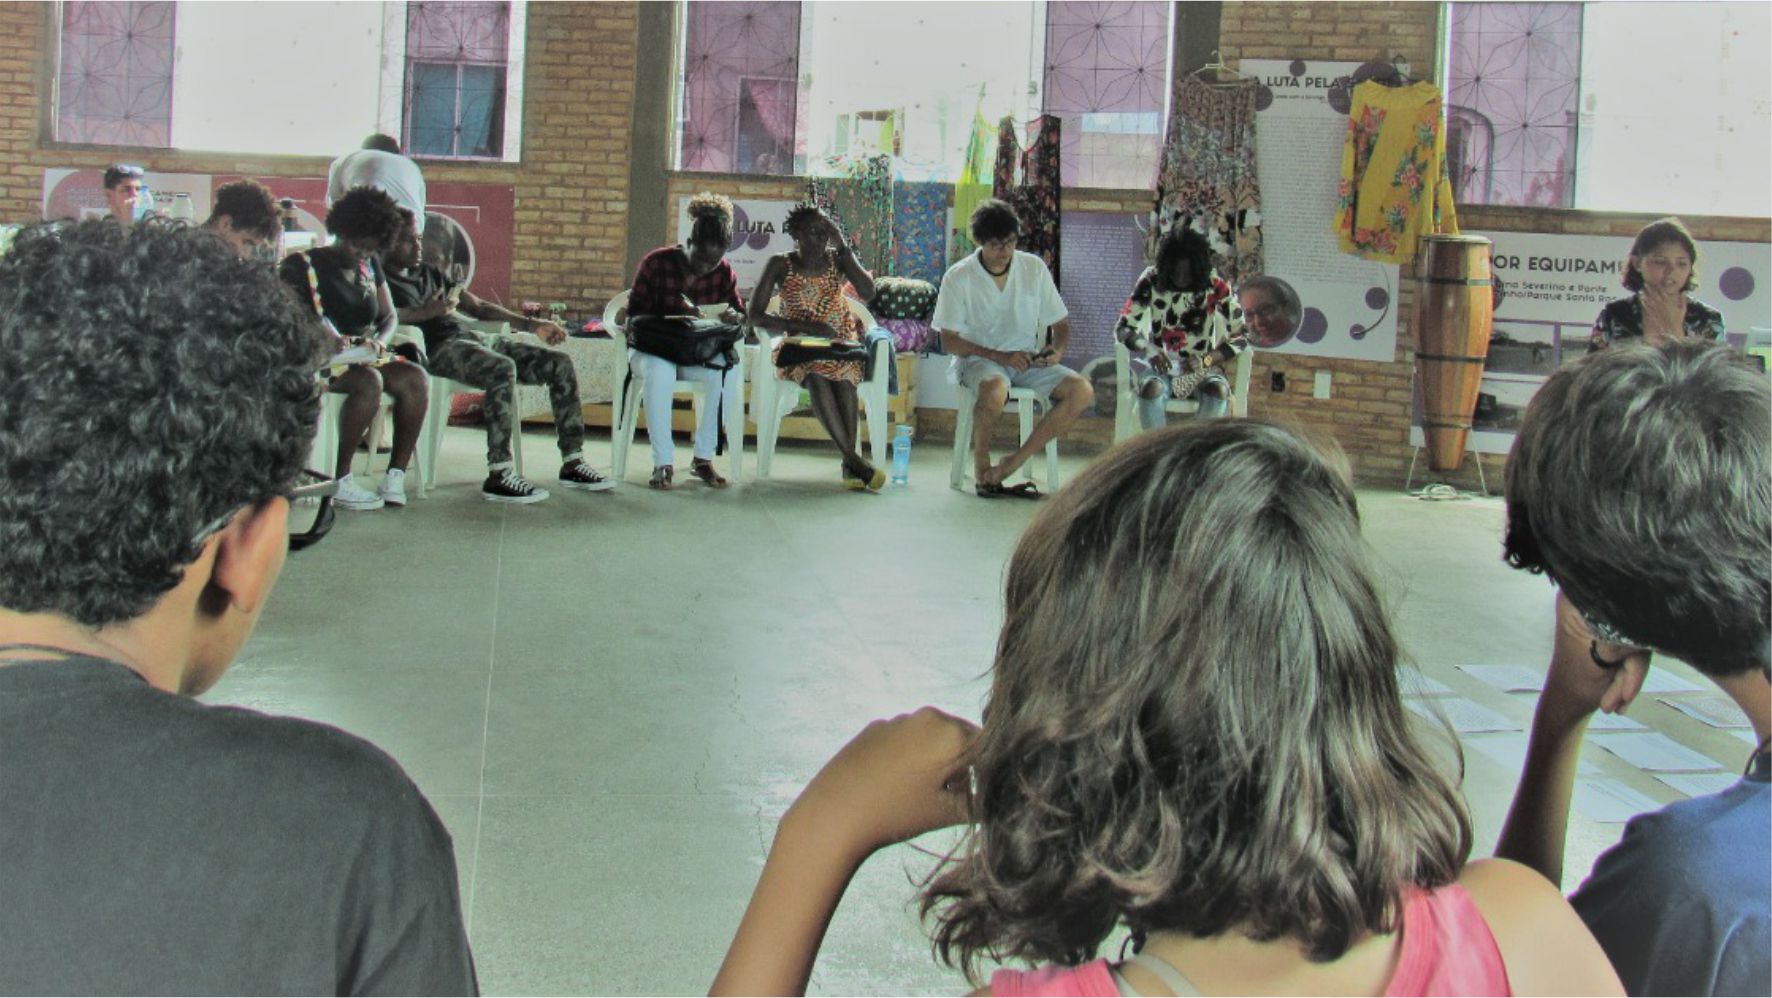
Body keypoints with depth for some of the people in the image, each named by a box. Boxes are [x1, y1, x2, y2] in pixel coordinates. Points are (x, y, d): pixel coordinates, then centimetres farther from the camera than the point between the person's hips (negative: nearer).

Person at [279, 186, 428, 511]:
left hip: (364, 356, 6)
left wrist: (380, 340, -7)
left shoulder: (370, 266, 17)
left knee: (415, 377, -22)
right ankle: (339, 483, -31)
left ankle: (396, 476, -24)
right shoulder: (303, 265, -3)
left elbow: (389, 315, 18)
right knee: (370, 382, -36)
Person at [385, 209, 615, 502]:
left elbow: (477, 306, 29)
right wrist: (426, 312, -18)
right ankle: (499, 475, -37)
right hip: (437, 346, -8)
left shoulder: (430, 272, 29)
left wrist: (530, 324, 21)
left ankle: (572, 462, -4)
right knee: (503, 369, -36)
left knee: (559, 363, -2)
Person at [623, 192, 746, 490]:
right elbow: (634, 317, -10)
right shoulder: (656, 263, -9)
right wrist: (676, 316, -28)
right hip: (652, 349, -3)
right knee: (660, 369, -40)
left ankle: (703, 457, -21)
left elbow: (741, 314, 7)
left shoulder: (723, 272, 1)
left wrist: (734, 317, -20)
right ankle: (662, 462, -35)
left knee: (729, 372, -32)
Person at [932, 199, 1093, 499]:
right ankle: (981, 467, -15)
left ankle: (1012, 463, -20)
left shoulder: (1034, 268, 3)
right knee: (995, 388, -40)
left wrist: (1058, 349, -14)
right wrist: (999, 356, -20)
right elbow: (949, 341, -7)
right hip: (978, 359, -4)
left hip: (1027, 361, 4)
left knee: (1082, 391, -21)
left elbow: (1060, 323, 10)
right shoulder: (959, 277, -6)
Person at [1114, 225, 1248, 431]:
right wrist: (1148, 349, -29)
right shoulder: (1151, 281, -7)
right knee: (1151, 388, -35)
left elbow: (1240, 338, -8)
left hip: (1201, 368, 0)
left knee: (1218, 390, -34)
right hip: (1161, 365, 0)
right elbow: (1122, 329, -7)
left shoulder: (1216, 287, -8)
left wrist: (1206, 360, -26)